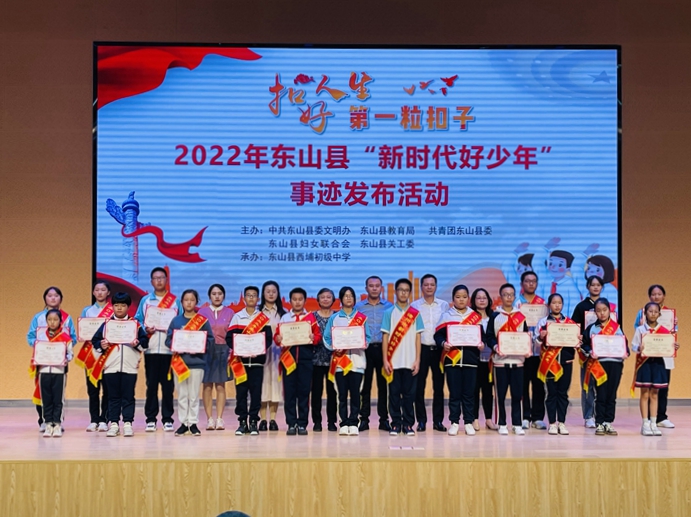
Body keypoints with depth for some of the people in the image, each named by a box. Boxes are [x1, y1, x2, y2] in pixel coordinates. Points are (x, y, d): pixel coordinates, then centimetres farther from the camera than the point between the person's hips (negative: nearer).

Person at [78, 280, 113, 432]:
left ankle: (104, 420, 3)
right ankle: (94, 420, 6)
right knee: (92, 388, 2)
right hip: (91, 353, 2)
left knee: (107, 388, -3)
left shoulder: (114, 310, 3)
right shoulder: (87, 310, 12)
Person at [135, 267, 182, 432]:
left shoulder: (175, 301, 8)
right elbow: (137, 320, 7)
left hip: (169, 349, -1)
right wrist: (145, 329, -11)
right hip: (151, 349, 1)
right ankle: (151, 419, 5)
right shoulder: (145, 300, 11)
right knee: (151, 384, 1)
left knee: (168, 385, 0)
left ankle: (167, 419, 5)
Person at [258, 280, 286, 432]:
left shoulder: (282, 313, 9)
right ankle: (263, 419, 0)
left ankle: (273, 419, 4)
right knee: (263, 380, -4)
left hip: (278, 350, 1)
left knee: (275, 380, -1)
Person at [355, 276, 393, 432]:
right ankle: (364, 419, 4)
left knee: (383, 385, 2)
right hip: (365, 349, 0)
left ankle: (384, 419, 7)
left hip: (383, 348, 0)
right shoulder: (358, 306, 9)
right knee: (365, 385, 0)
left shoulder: (388, 306, 8)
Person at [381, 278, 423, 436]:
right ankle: (396, 424, 8)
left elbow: (417, 338, 6)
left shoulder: (415, 314, 6)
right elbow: (385, 337, 3)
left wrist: (417, 360, -2)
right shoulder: (389, 312, 5)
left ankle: (408, 424, 7)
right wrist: (385, 360, -3)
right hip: (394, 362, 0)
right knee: (394, 393, 2)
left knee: (409, 393, 1)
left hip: (410, 362, 0)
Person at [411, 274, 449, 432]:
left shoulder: (444, 305, 8)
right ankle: (421, 421, 6)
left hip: (439, 349, 1)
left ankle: (438, 421, 9)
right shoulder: (414, 306, 4)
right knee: (419, 386, 0)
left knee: (439, 386, 3)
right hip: (421, 348, -1)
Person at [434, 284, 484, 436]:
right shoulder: (446, 316, 6)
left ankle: (469, 422, 10)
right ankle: (454, 423, 8)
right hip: (452, 360, -1)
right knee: (454, 393, 1)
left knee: (469, 393, 2)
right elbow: (438, 334, 2)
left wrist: (481, 343, -11)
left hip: (470, 359, 1)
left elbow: (482, 335, 10)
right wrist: (443, 343, -17)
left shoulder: (476, 316, 9)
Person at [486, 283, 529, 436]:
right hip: (500, 360, -1)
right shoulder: (495, 316, 5)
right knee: (500, 394, 1)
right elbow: (489, 336, 0)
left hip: (517, 359, 1)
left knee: (517, 394, 1)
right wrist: (495, 346, -18)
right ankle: (502, 424, 9)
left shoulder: (520, 316, 11)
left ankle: (517, 424, 8)